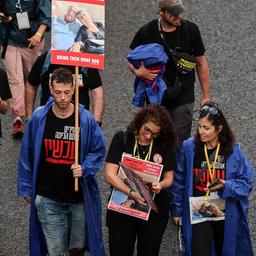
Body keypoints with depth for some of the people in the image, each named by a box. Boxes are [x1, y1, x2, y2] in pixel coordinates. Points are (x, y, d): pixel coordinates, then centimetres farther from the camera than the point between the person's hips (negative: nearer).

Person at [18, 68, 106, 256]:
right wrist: (26, 188, 5)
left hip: (80, 197, 1)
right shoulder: (39, 118, -7)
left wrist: (85, 168, -18)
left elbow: (98, 151, 1)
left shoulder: (86, 119, -9)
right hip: (48, 199, 0)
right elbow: (27, 154, 3)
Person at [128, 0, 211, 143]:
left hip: (183, 100, -1)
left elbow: (201, 63, 4)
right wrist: (137, 71, -17)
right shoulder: (147, 32, -3)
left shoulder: (190, 29, -3)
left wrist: (206, 96, 4)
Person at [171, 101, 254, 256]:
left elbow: (247, 183, -6)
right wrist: (177, 210, 9)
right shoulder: (189, 148, -8)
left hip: (227, 214, 1)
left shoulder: (234, 151, -10)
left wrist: (226, 185, -24)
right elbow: (179, 181, 3)